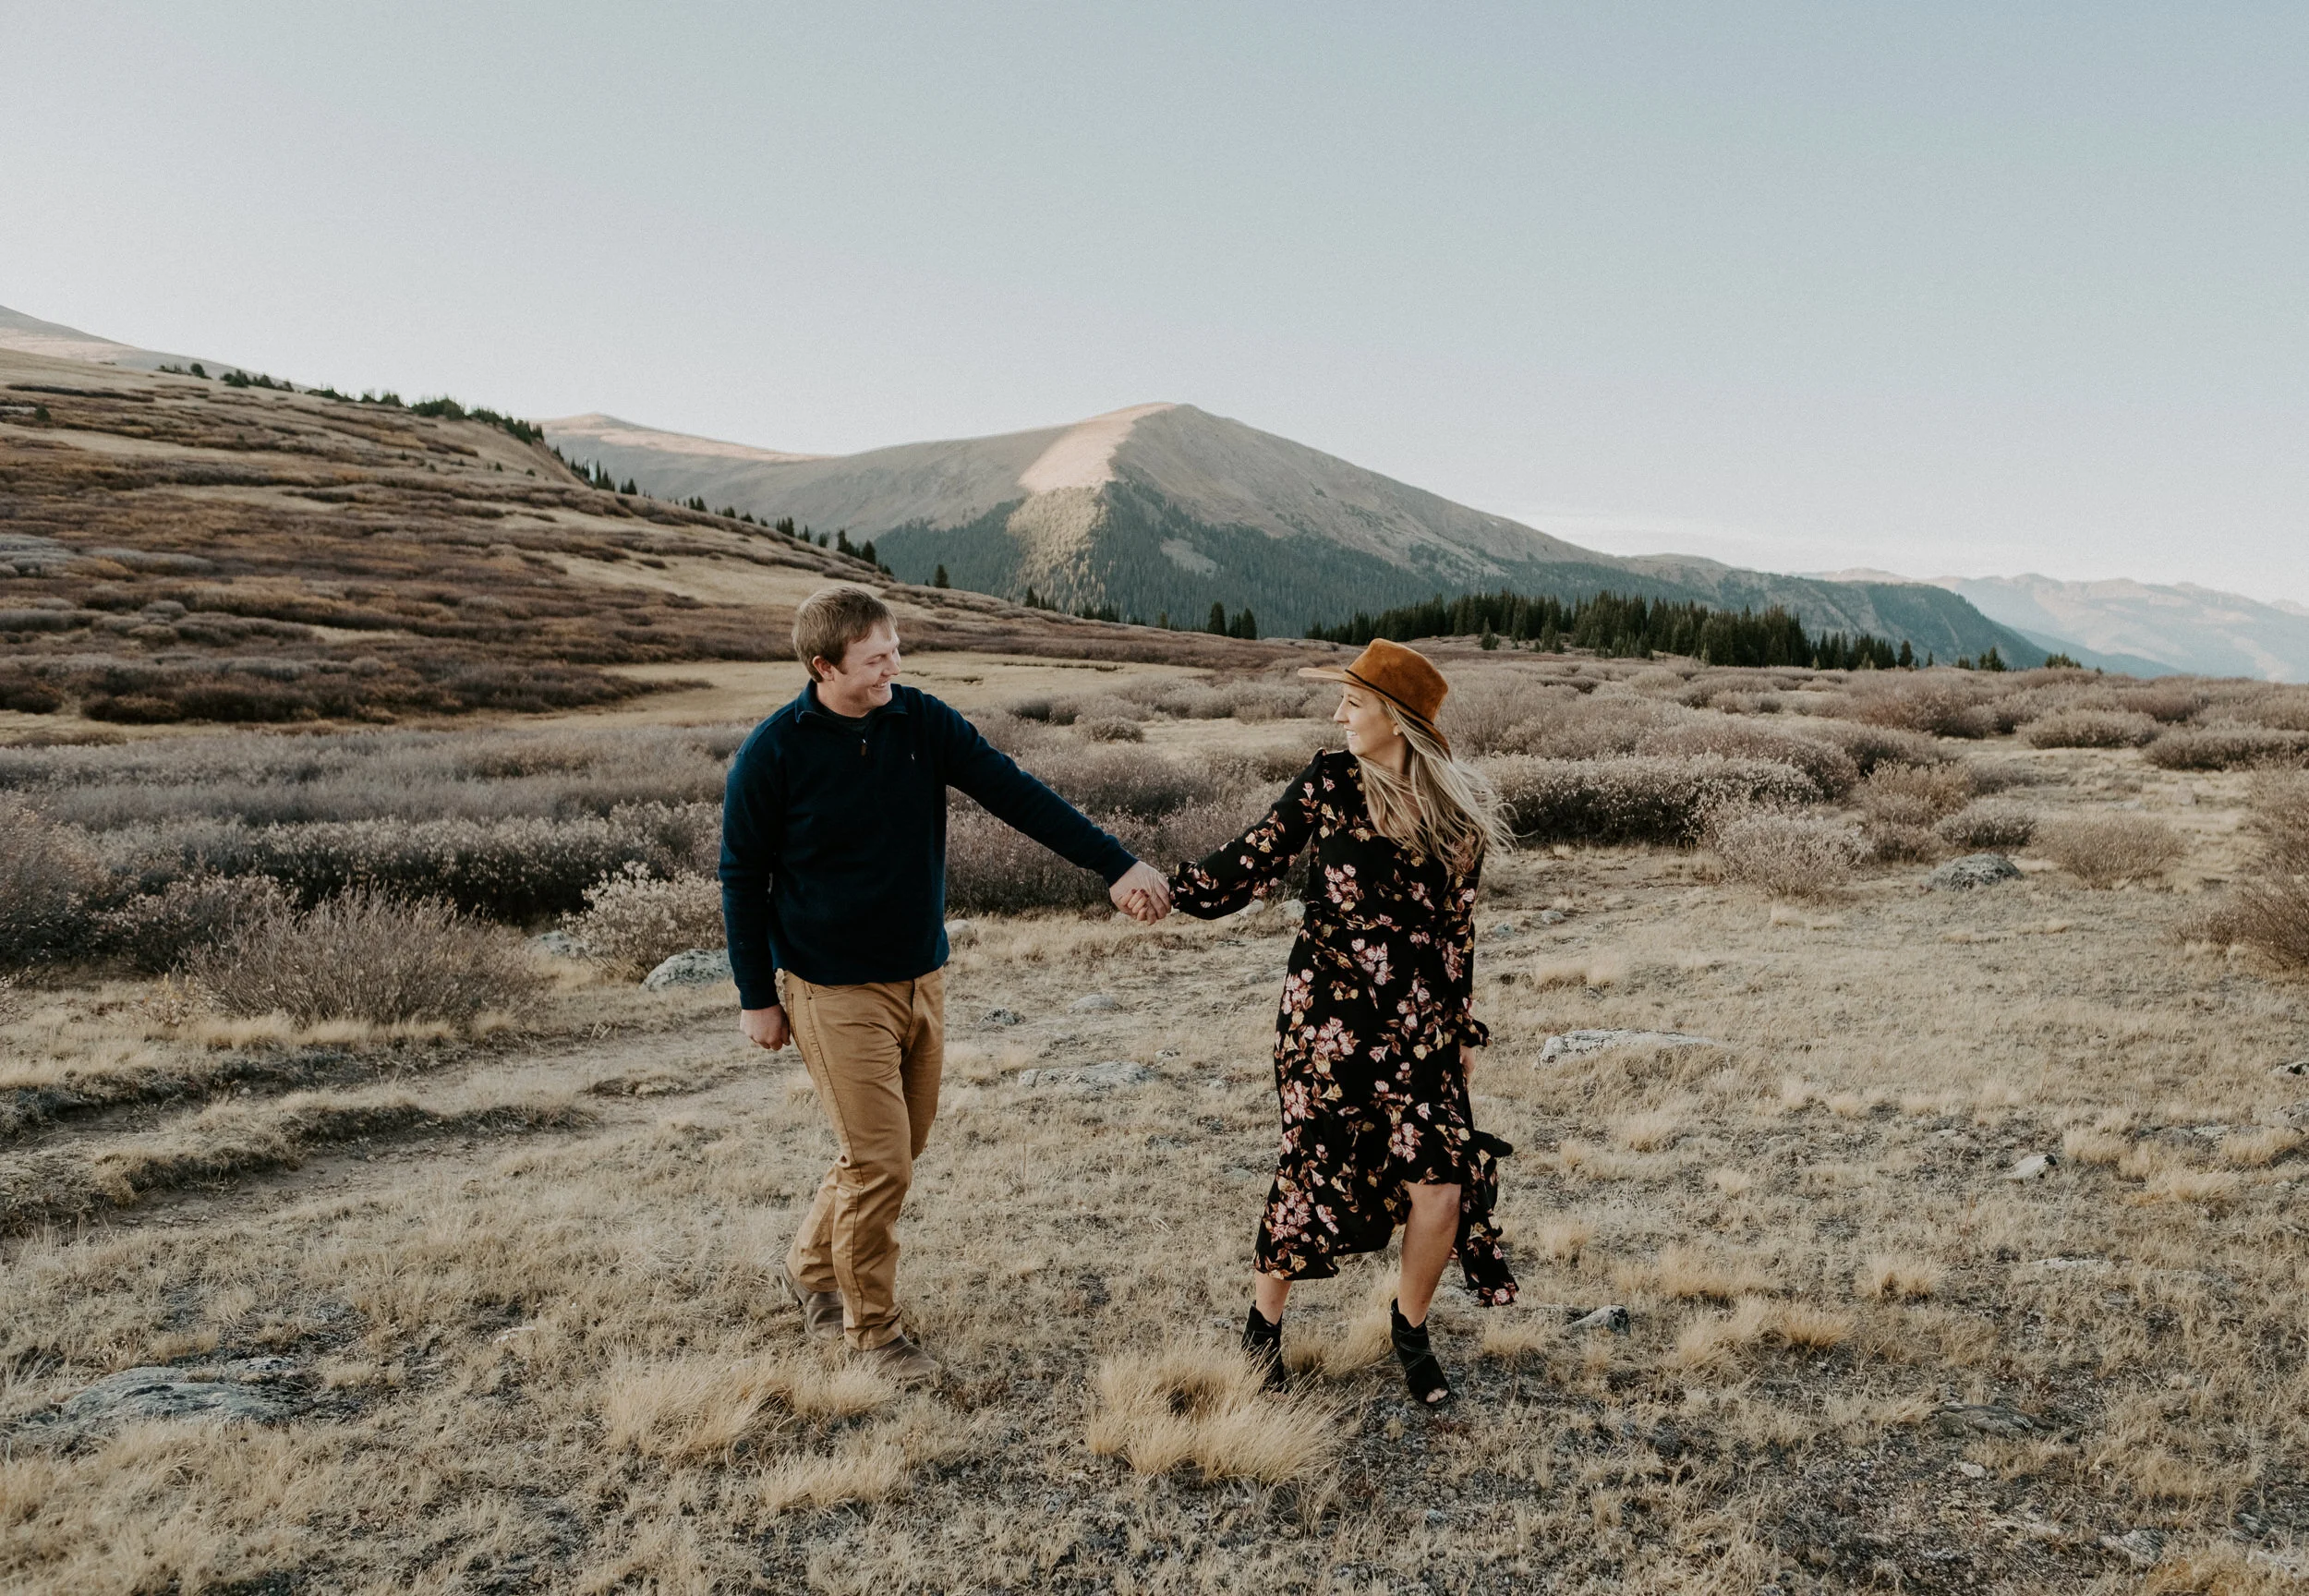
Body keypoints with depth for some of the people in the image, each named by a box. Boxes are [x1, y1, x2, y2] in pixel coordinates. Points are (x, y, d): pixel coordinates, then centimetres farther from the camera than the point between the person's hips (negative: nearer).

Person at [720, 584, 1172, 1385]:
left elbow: (1016, 794, -9)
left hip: (921, 978, 5)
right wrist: (757, 997, -4)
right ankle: (870, 1326, 16)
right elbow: (744, 877, -5)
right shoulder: (774, 753, -13)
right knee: (879, 1160, -6)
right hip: (834, 989, -5)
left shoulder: (922, 721, -3)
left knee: (901, 1147, 15)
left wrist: (1117, 865, -17)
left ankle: (811, 1267, 39)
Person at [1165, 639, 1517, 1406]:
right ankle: (1264, 1321, 30)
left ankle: (1410, 1326, 24)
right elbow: (1252, 862, -4)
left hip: (1420, 1025, 2)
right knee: (1315, 1169, 4)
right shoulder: (1329, 782, -5)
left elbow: (1457, 922, 8)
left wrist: (1462, 1026, 11)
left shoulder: (1461, 807, 0)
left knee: (1444, 1186, -4)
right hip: (1330, 1017, -2)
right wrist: (1166, 886, -14)